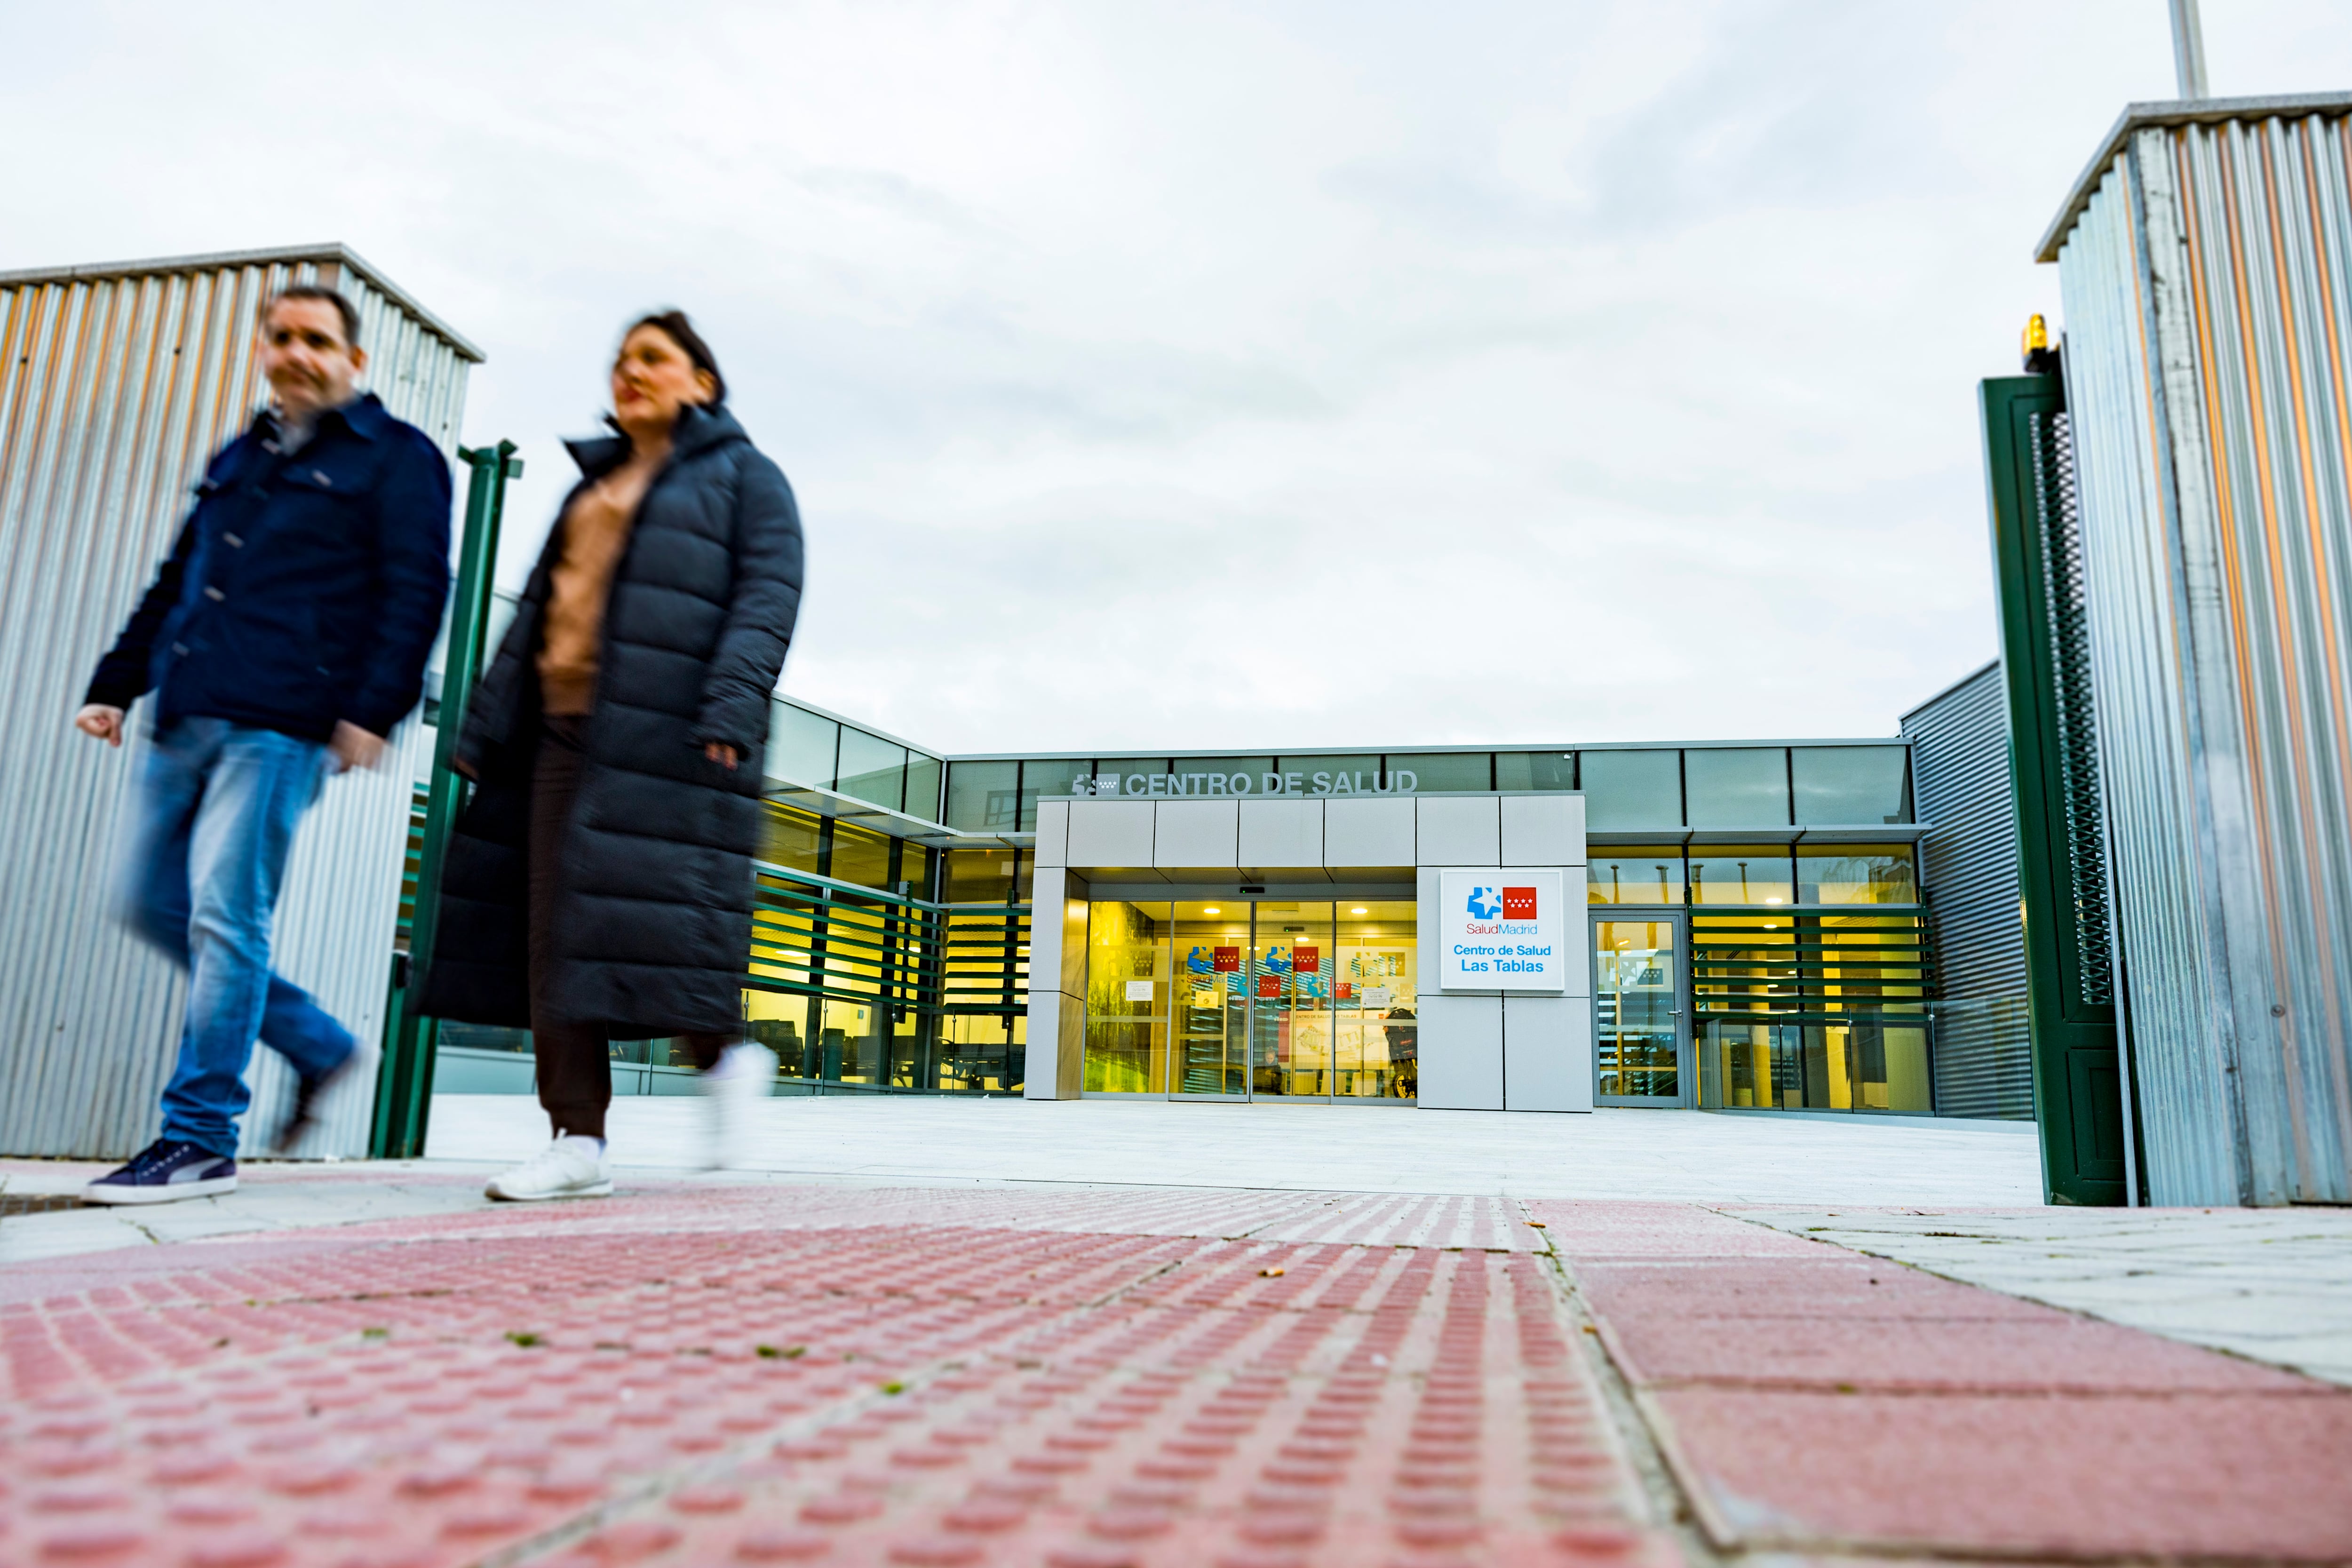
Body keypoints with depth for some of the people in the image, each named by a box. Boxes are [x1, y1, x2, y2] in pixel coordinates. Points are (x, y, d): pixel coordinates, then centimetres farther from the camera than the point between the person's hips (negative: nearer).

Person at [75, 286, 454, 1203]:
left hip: (278, 724, -8)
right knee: (152, 904, 8)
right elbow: (174, 584, 27)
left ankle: (200, 1139, -2)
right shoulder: (238, 460, 24)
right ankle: (317, 1043, 20)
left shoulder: (395, 458, 2)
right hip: (188, 718, 8)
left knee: (223, 916, -10)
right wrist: (116, 682, 20)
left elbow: (416, 594, -8)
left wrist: (374, 709, -18)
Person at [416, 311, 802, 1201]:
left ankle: (726, 1057, 12)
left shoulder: (742, 476, 7)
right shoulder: (594, 486, 27)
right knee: (553, 932, -1)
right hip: (569, 727, 7)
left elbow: (768, 596, -7)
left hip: (664, 730, -7)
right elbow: (537, 612, 24)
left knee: (640, 915, -13)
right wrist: (487, 726, 15)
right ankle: (579, 1141, 2)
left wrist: (732, 709, -21)